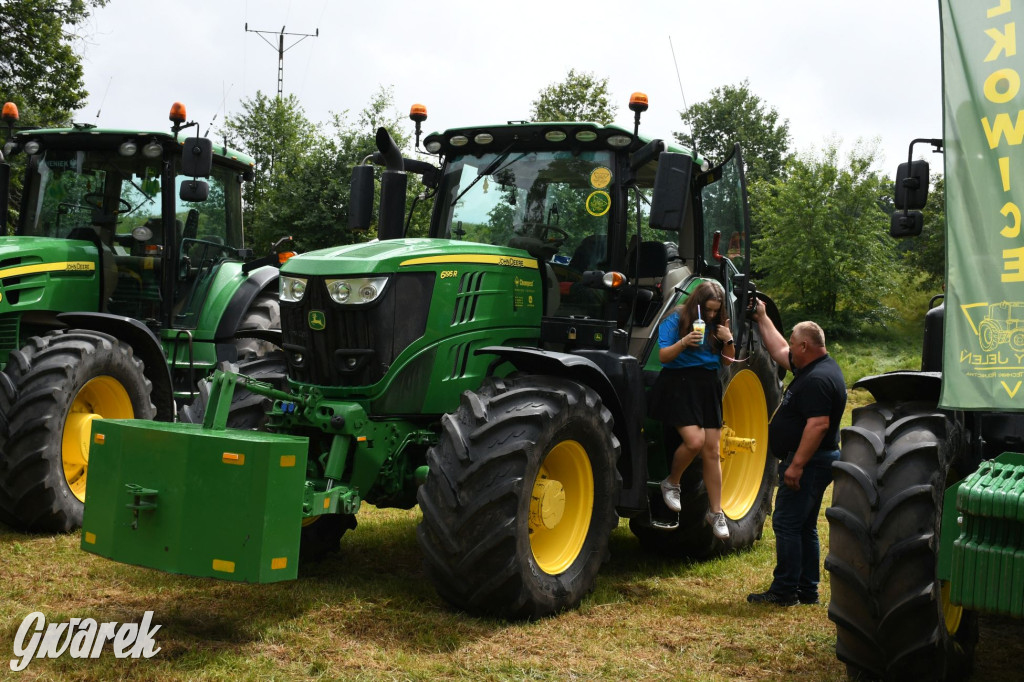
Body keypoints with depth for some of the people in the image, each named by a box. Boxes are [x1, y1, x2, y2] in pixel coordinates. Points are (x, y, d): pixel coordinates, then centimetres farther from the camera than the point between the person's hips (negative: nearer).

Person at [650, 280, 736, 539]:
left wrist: (728, 340, -7)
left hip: (707, 386, 5)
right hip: (678, 384, -5)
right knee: (695, 441, -22)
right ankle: (671, 483, 7)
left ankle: (715, 512, 12)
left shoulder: (718, 324, 8)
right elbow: (663, 356, -10)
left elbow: (728, 360, 12)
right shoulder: (676, 320, -5)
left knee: (712, 450, 3)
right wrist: (684, 341, -27)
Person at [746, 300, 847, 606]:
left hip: (808, 462, -11)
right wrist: (762, 318, 29)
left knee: (787, 524, -7)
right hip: (811, 462, 11)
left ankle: (784, 591, -3)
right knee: (804, 527, 15)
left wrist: (796, 465, -28)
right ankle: (807, 590, 21)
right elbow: (779, 351, 26)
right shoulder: (813, 368, 13)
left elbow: (819, 424, -28)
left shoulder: (818, 379, -20)